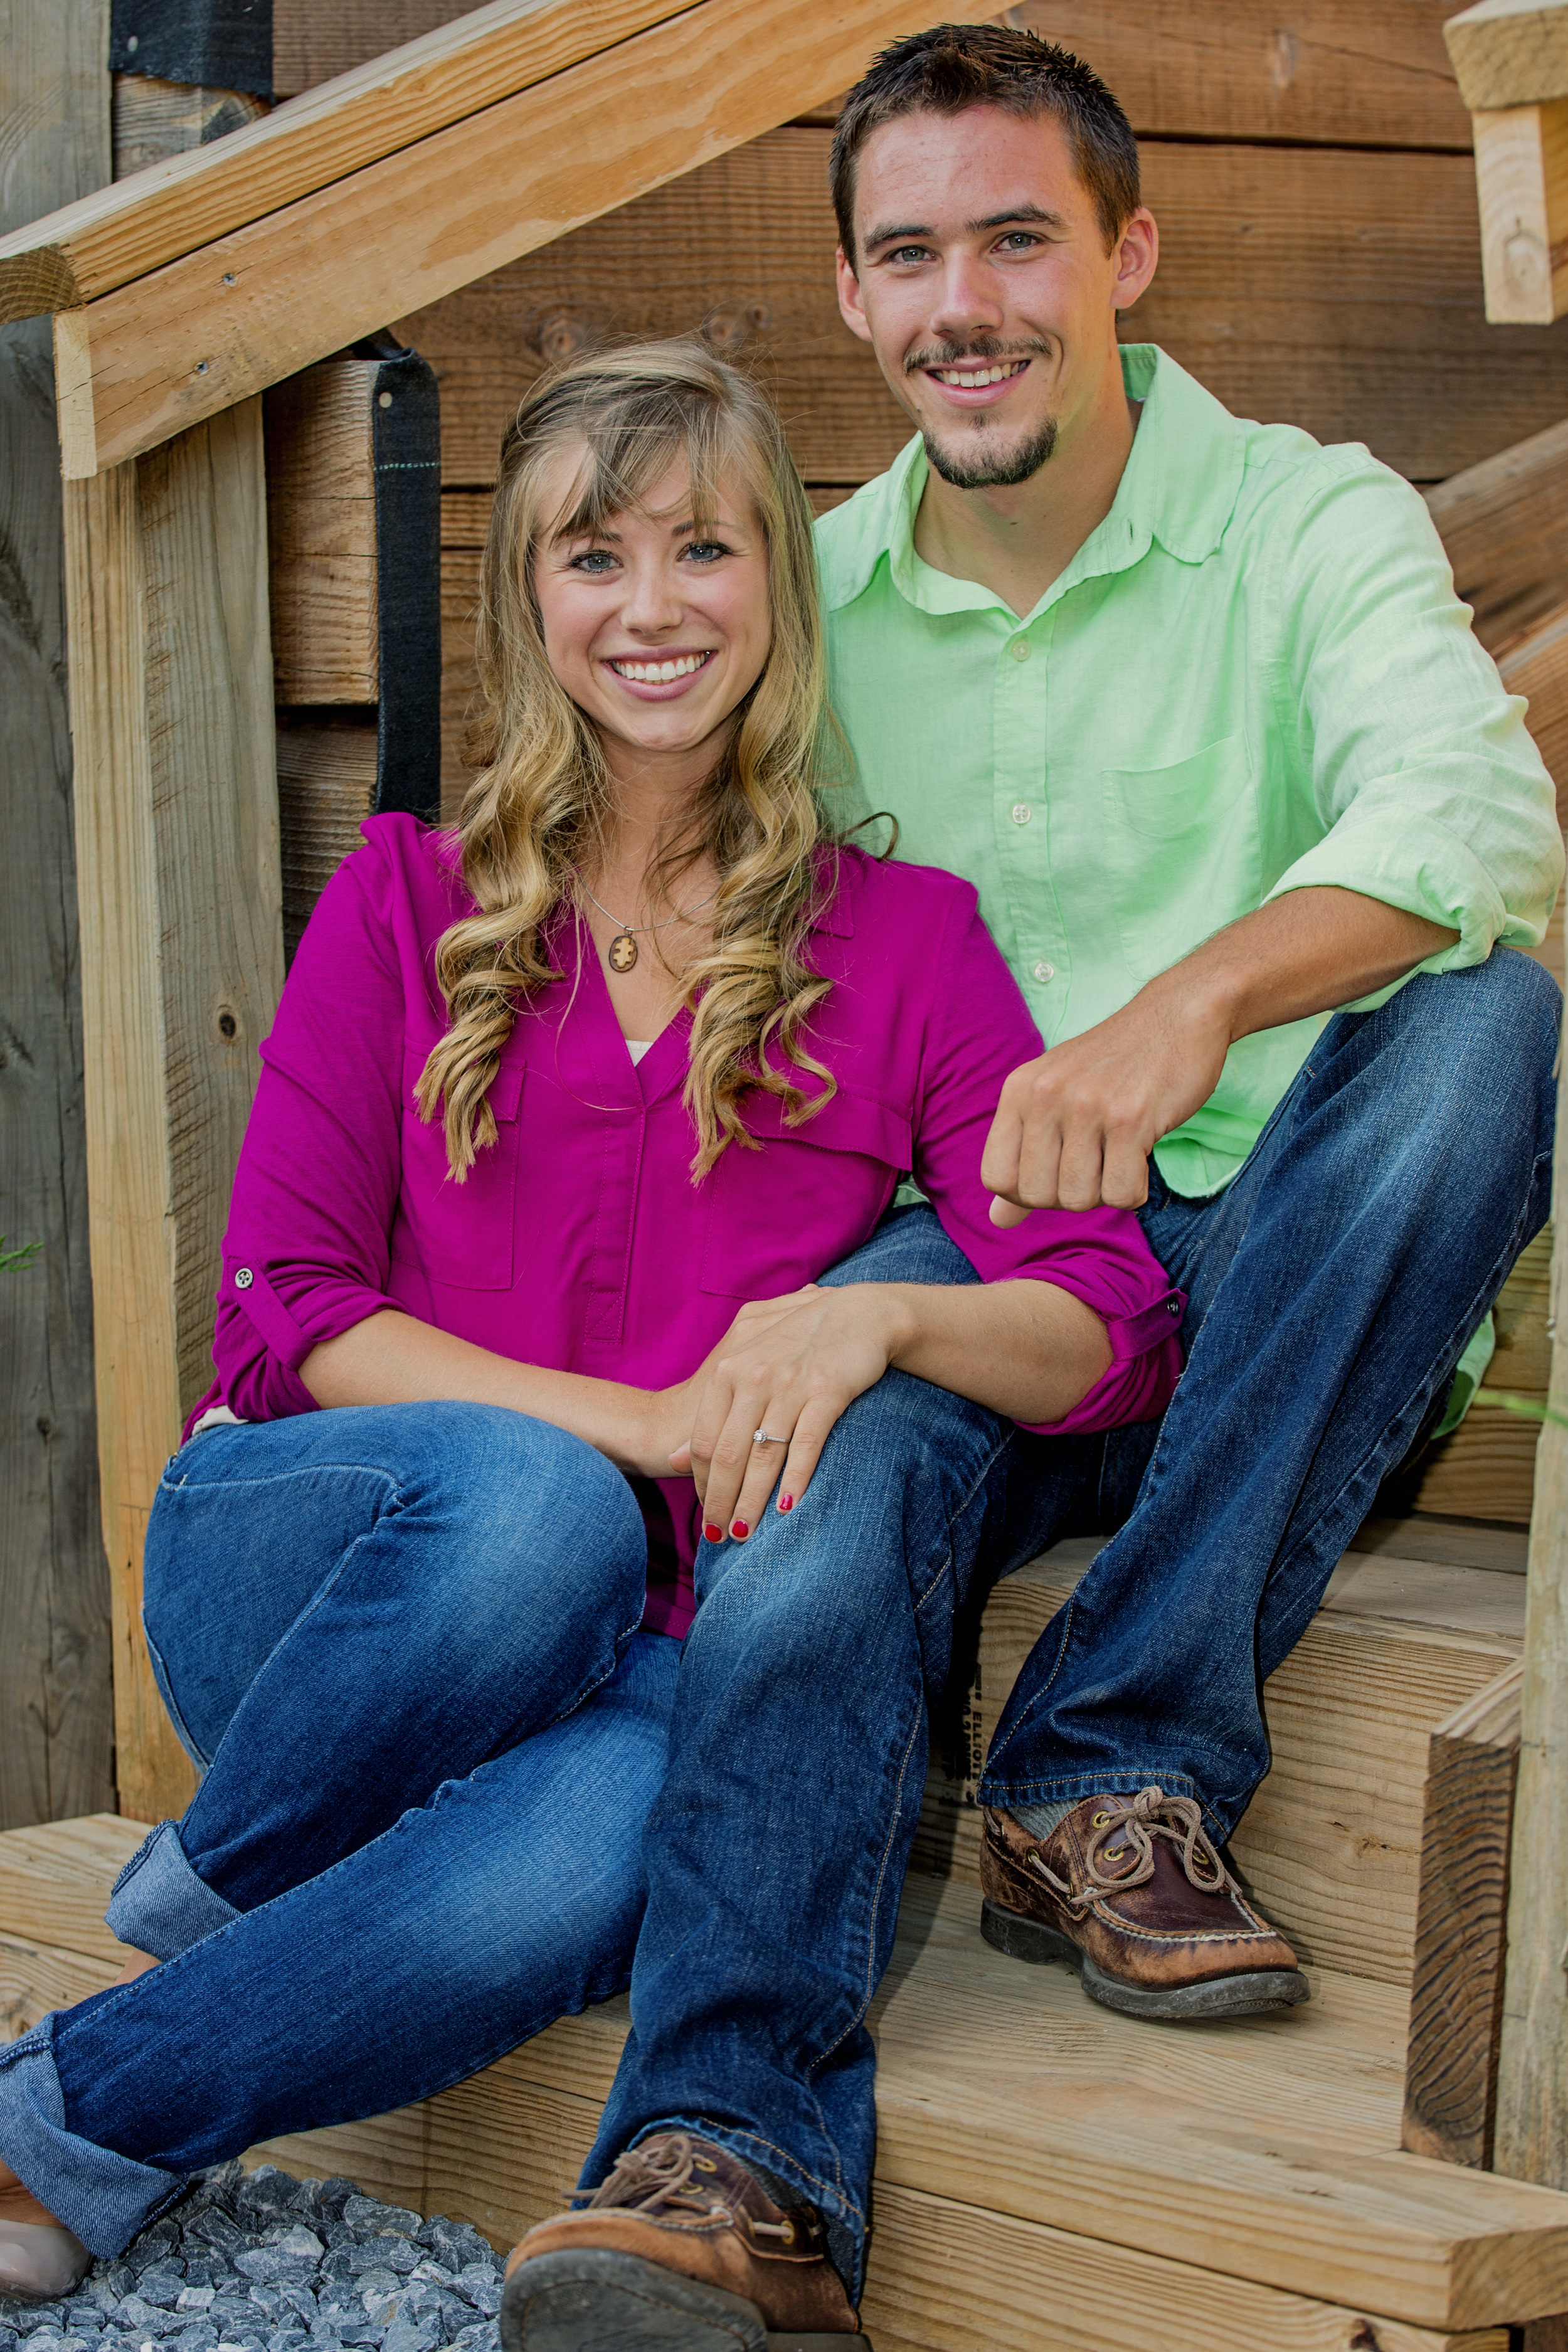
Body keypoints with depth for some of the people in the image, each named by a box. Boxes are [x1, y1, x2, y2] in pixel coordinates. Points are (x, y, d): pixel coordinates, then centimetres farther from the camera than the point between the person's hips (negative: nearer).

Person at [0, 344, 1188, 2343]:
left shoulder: (902, 940, 8)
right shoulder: (405, 902, 8)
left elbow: (1116, 1334, -1)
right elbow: (284, 1313, -1)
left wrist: (881, 1315, -25)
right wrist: (639, 1422, -16)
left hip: (653, 1649, 0)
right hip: (315, 1573, 0)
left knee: (626, 1833, -35)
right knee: (532, 1507, -35)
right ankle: (201, 1905, -9)